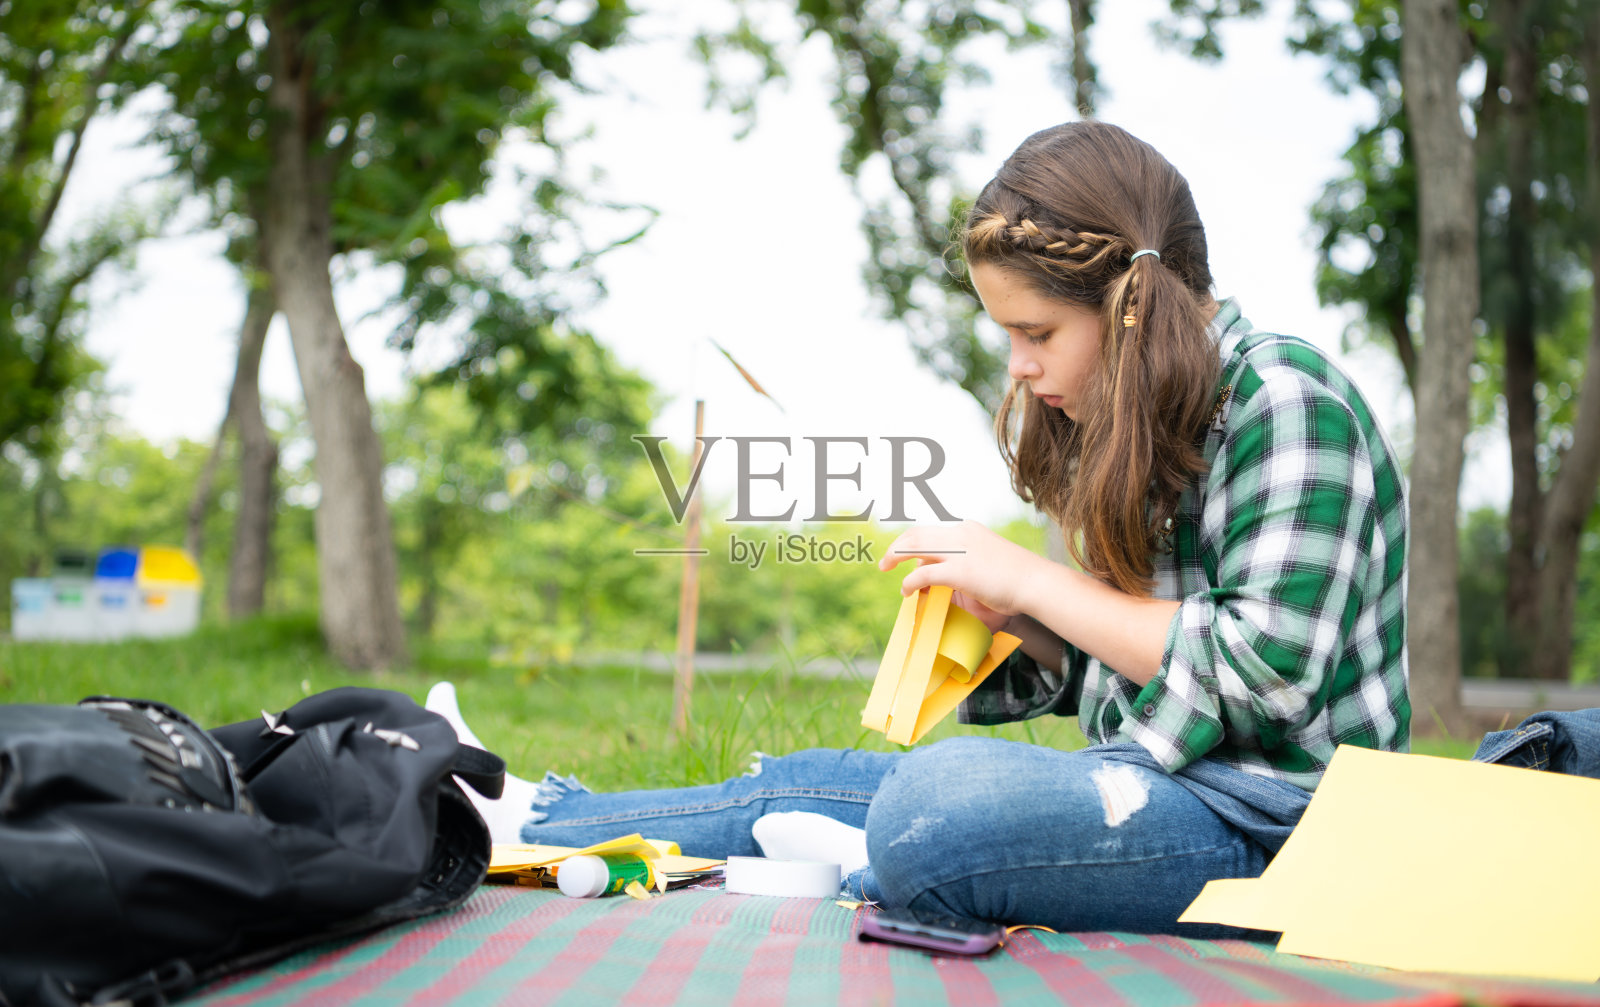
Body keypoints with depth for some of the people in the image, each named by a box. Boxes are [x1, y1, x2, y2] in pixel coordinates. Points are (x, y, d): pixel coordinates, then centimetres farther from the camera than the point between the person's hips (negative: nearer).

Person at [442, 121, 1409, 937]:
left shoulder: (1284, 398, -13)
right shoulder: (1143, 422, 15)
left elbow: (1267, 677, -22)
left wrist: (1034, 580, -15)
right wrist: (1007, 611, -1)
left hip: (1258, 825, -9)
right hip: (1150, 786, 9)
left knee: (937, 797, -34)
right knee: (802, 784, 10)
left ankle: (866, 876, -2)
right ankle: (527, 819, 22)